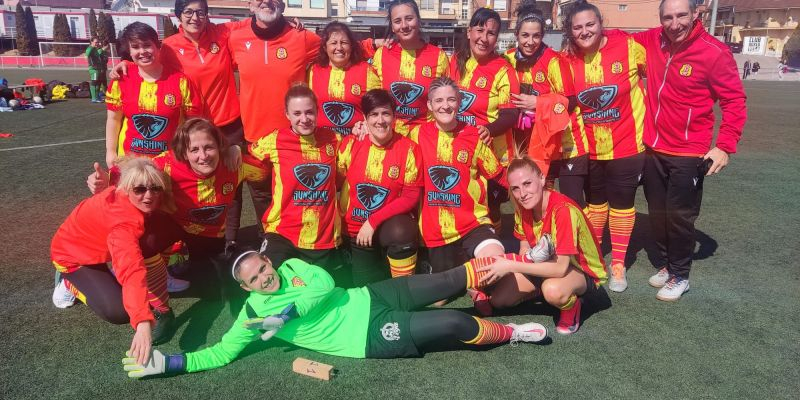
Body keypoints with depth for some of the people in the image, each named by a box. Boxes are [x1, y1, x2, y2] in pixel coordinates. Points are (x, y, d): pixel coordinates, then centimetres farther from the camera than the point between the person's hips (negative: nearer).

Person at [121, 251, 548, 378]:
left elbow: (326, 284, -8)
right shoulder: (254, 314, -4)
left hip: (370, 297, 5)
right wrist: (169, 362, -14)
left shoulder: (293, 266, 5)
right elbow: (222, 352, -5)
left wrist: (287, 314, -16)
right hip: (370, 337, -5)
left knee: (449, 280, 0)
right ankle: (511, 332, 6)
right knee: (456, 325, -15)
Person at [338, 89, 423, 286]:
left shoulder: (408, 148, -11)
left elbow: (411, 196, -13)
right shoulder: (350, 144, -5)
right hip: (356, 229, 3)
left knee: (402, 232, -36)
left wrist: (374, 221, -19)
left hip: (391, 224, -2)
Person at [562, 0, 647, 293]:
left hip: (626, 144, -2)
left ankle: (618, 263, 25)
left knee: (621, 202, 9)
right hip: (588, 147, 3)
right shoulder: (568, 60, -6)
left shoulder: (628, 46, -13)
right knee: (594, 200, 19)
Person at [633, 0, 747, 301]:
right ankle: (665, 264, 36)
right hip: (653, 149, 5)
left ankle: (680, 276, 23)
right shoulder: (652, 41, -2)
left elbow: (734, 101, -9)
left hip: (689, 154, -5)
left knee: (679, 216, 4)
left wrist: (725, 145, -17)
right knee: (657, 213, 16)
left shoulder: (714, 52, -15)